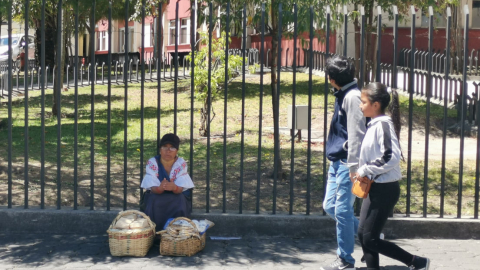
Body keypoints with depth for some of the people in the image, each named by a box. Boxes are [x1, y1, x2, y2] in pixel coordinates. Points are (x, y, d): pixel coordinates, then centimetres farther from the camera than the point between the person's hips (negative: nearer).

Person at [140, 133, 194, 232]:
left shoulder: (181, 164, -11)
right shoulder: (152, 163, -12)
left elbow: (180, 189, -22)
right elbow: (153, 188, -22)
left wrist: (174, 187, -49)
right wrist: (160, 188, -49)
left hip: (177, 196, 0)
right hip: (157, 196, 0)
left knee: (179, 200, -34)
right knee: (153, 200, -34)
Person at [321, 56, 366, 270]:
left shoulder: (352, 97, -16)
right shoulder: (342, 95, 14)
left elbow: (356, 133, -20)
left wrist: (353, 166, -21)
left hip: (346, 163, -10)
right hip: (336, 162, 10)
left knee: (342, 210, -3)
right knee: (330, 206, 13)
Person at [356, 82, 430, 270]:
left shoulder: (383, 124, -17)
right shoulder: (374, 125, 12)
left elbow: (392, 157, -27)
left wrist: (366, 170, -19)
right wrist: (363, 172, 8)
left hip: (385, 190, -10)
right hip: (375, 188, 10)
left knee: (370, 239, -6)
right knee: (363, 234, 9)